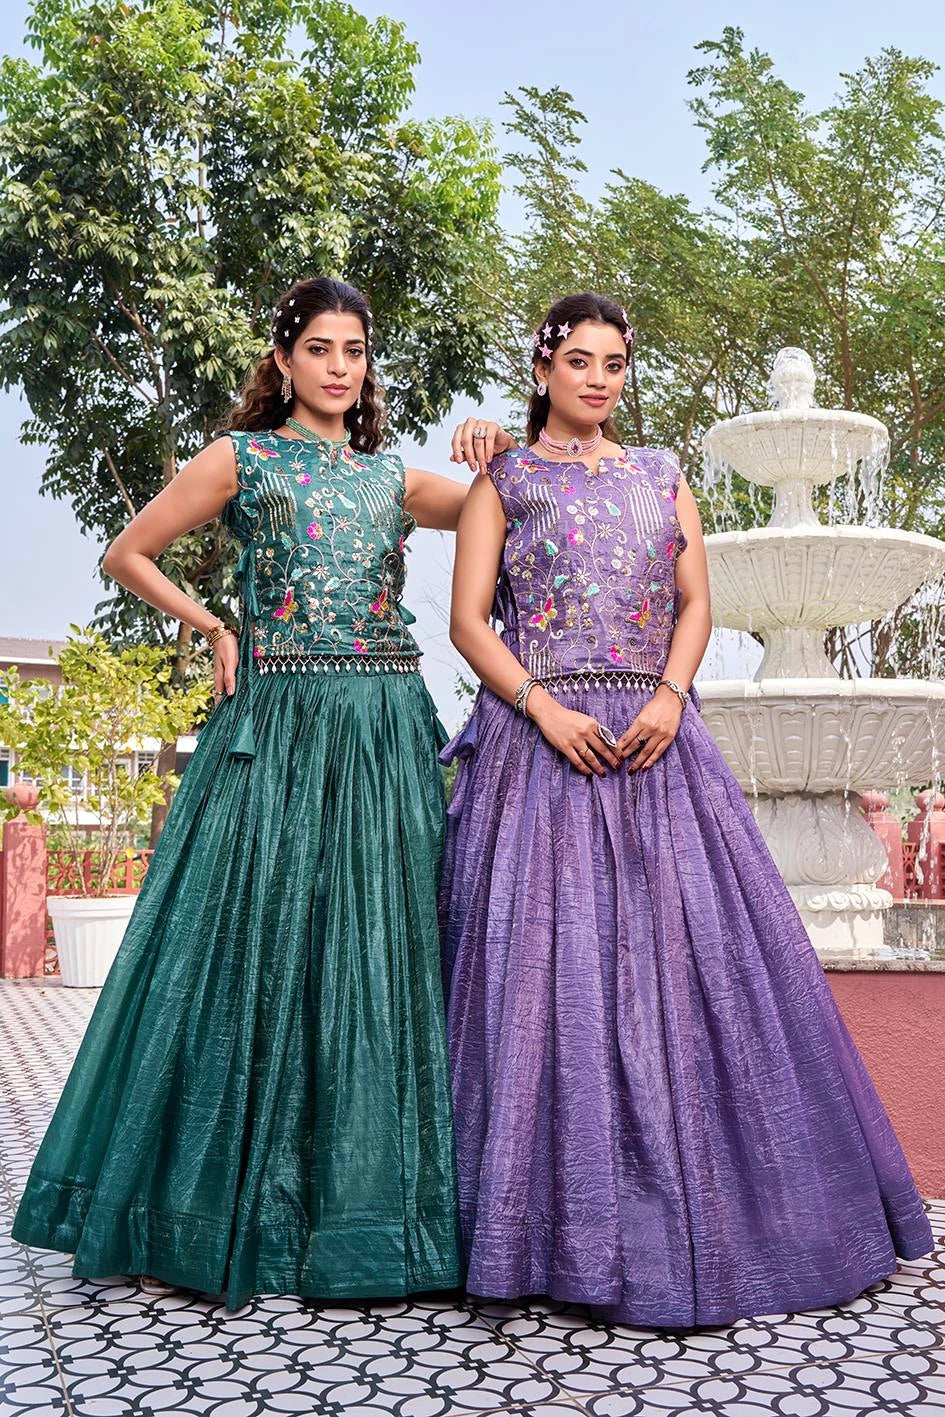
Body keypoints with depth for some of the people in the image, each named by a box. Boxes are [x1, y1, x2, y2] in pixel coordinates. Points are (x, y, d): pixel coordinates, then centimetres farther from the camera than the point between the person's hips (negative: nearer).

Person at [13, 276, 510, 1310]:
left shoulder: (393, 475, 17)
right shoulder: (242, 457, 8)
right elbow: (127, 555, 12)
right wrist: (213, 629, 4)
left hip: (387, 735, 3)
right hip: (276, 727, -3)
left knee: (376, 954, 3)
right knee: (260, 948, -1)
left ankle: (368, 1207, 15)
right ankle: (233, 1211, 14)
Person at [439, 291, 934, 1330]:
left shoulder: (660, 475, 17)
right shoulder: (504, 481, 9)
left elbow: (695, 602, 10)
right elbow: (468, 622, 0)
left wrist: (669, 696, -8)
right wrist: (545, 708, -14)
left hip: (654, 739, 3)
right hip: (540, 739, -2)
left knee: (683, 952, 1)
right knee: (549, 962, -6)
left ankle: (696, 1215, 15)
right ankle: (564, 1219, 6)